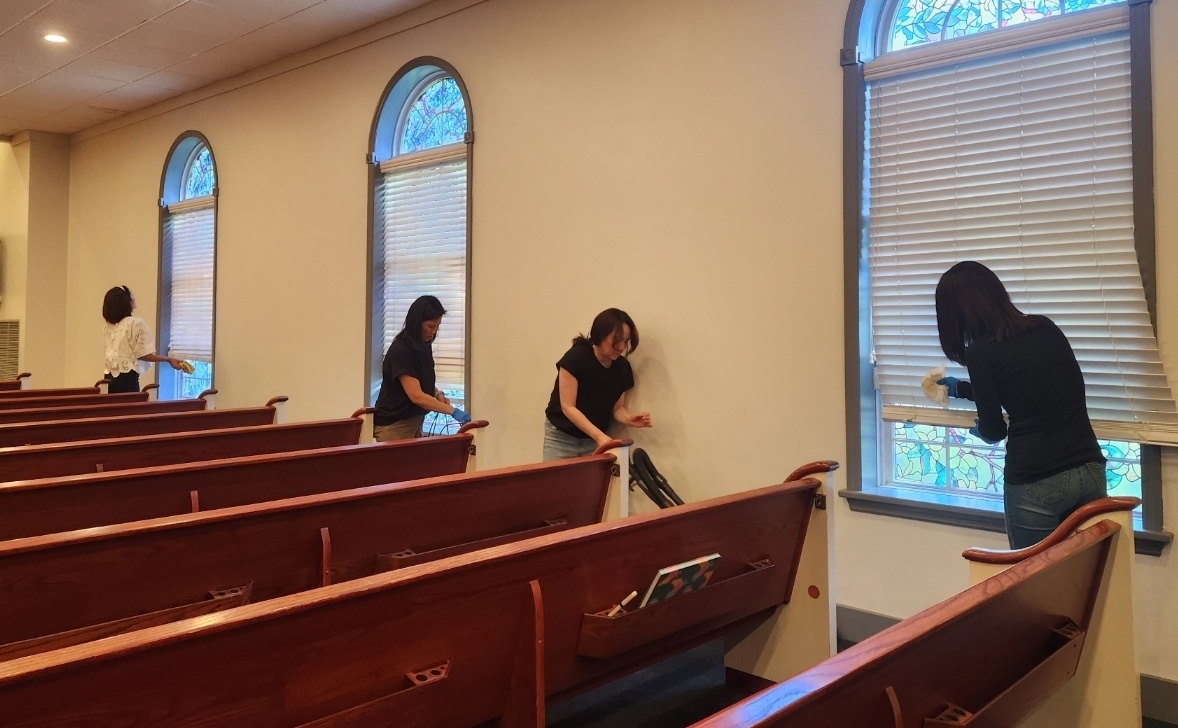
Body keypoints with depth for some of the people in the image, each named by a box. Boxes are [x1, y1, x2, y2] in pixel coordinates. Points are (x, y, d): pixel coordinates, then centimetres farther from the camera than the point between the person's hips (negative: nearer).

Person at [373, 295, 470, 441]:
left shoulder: (424, 345, 5)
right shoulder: (400, 350, -21)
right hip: (393, 425, -8)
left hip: (414, 423, 8)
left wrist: (437, 394, -1)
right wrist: (452, 411, -27)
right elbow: (416, 396, -26)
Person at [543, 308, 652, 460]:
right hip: (562, 437, -4)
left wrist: (628, 418, -21)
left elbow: (617, 408, 3)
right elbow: (568, 407, -21)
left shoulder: (622, 367, -6)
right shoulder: (576, 358, -20)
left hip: (595, 440, 4)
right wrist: (599, 436, -30)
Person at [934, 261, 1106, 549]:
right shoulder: (1045, 328, 9)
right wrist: (961, 388, 37)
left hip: (1036, 481, -5)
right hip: (1089, 469, 6)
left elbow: (993, 431, -1)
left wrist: (978, 428, 23)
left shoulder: (980, 352, -8)